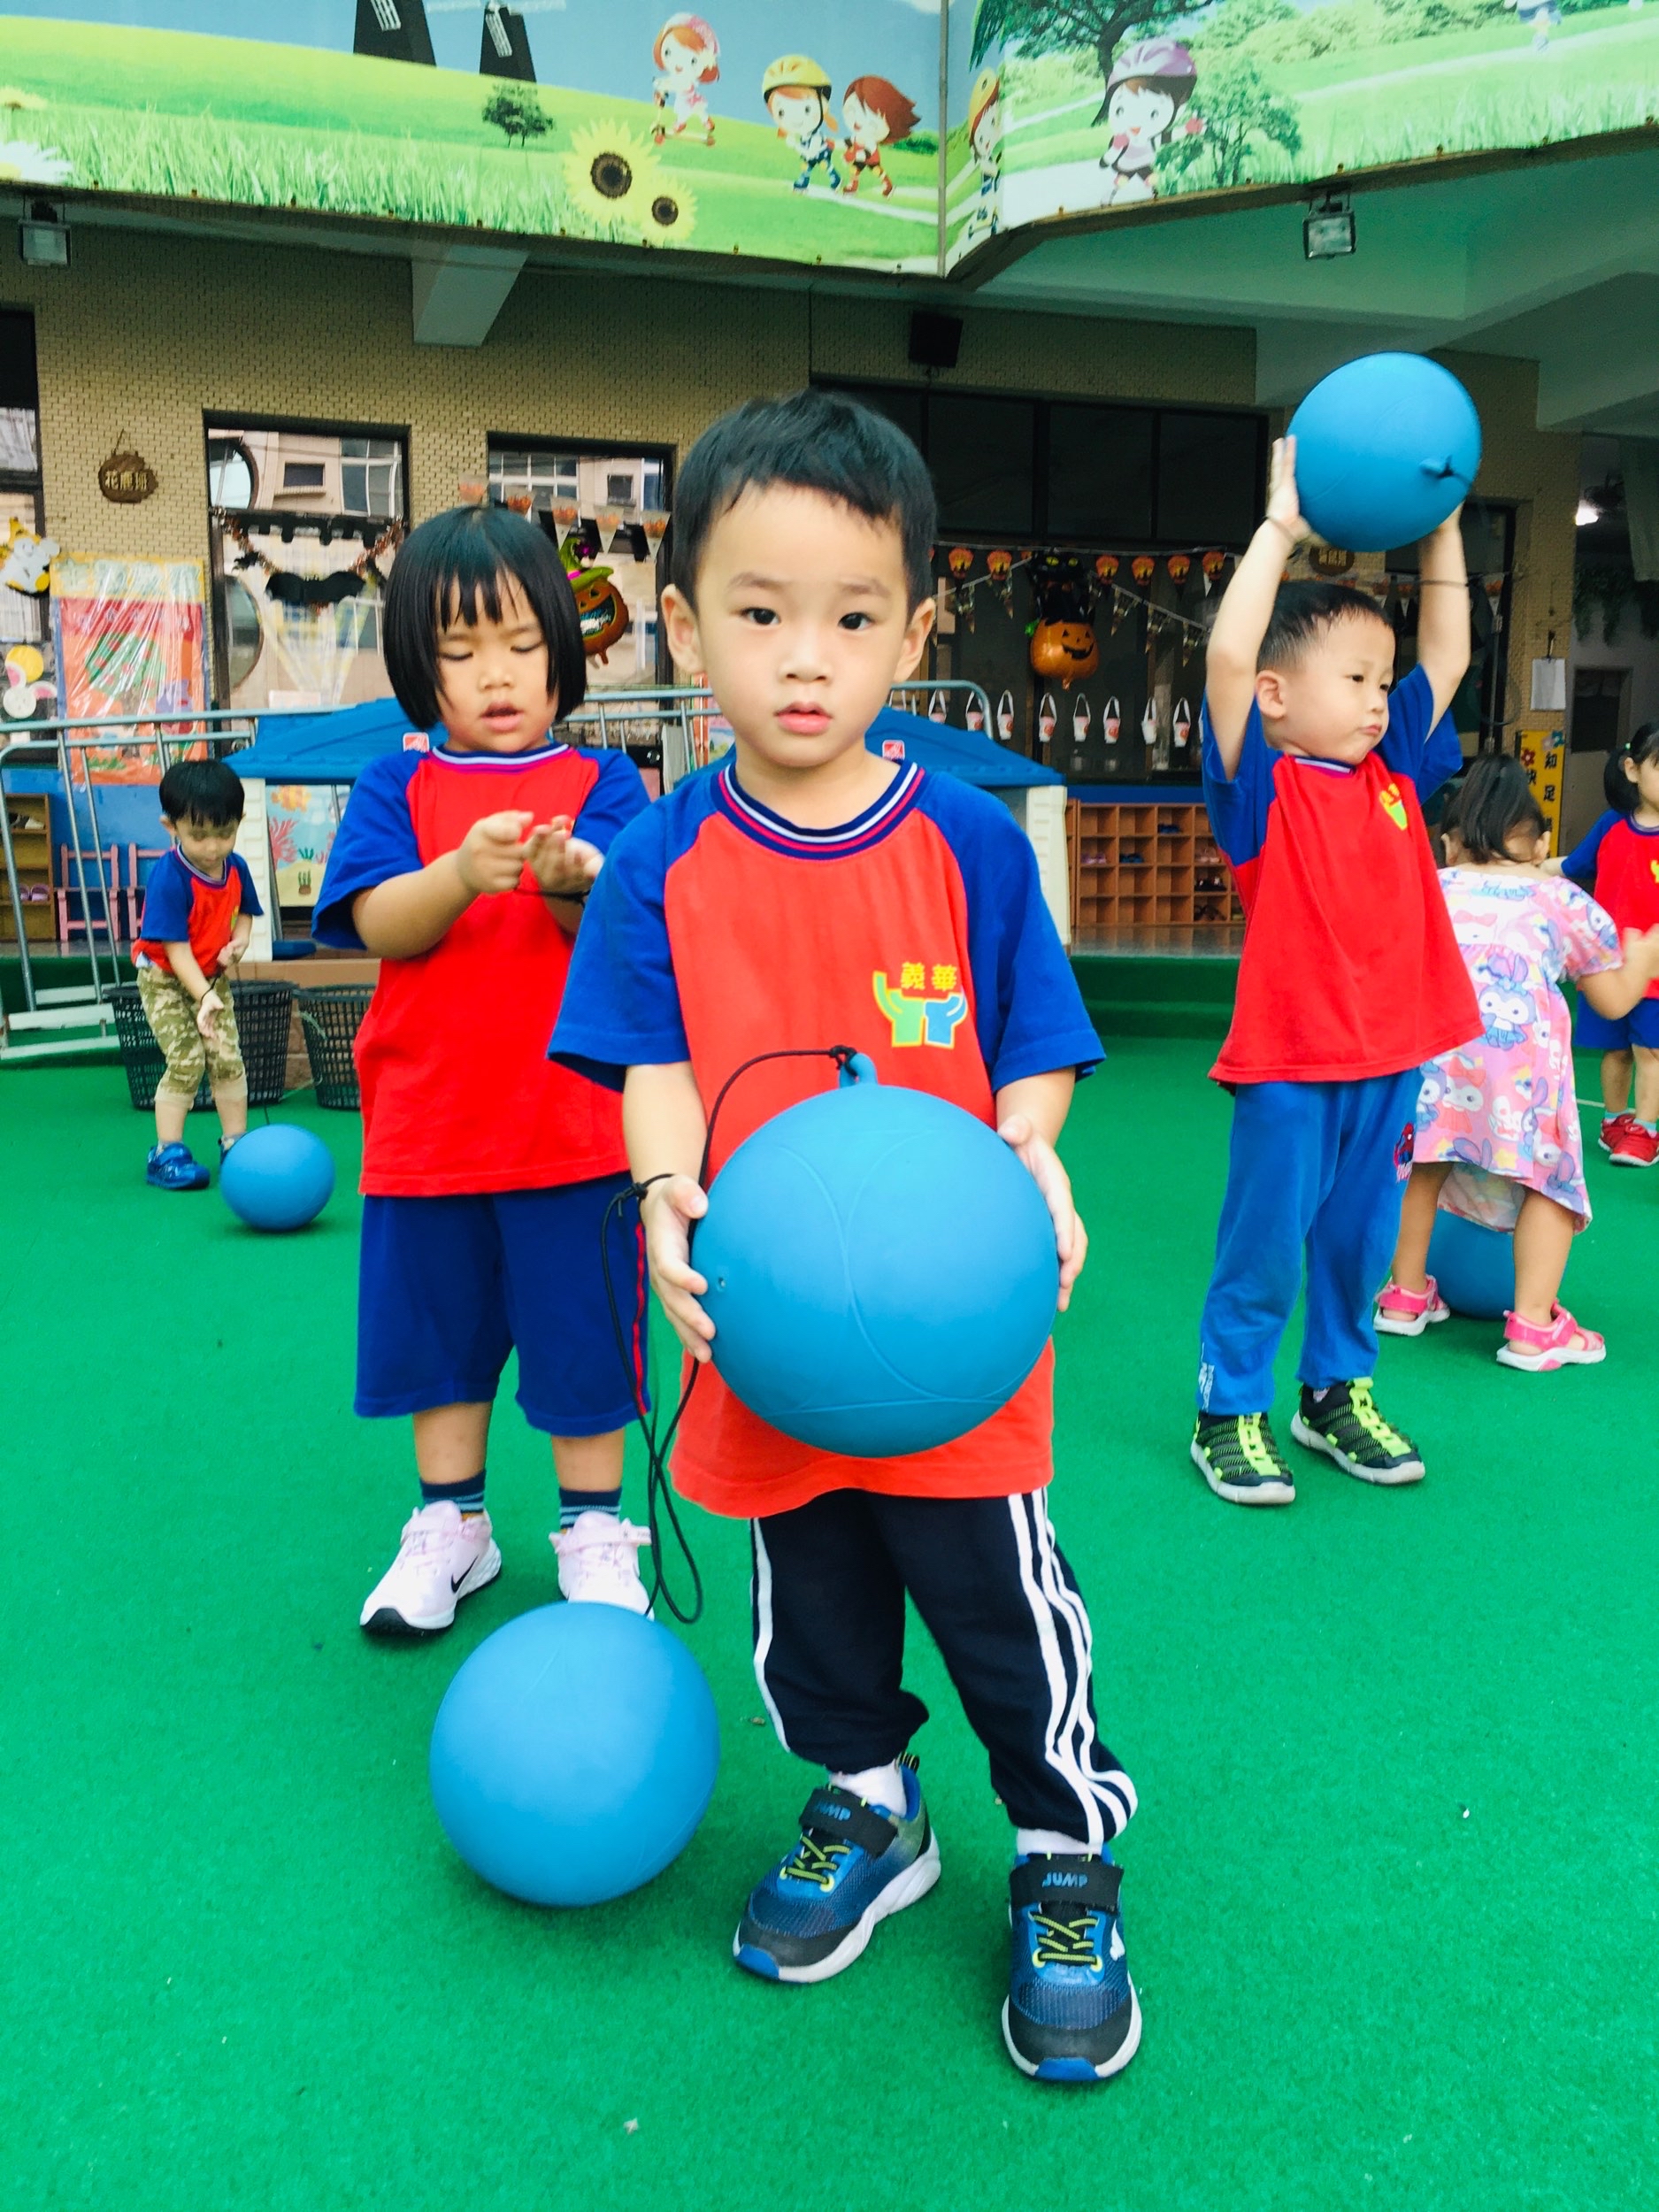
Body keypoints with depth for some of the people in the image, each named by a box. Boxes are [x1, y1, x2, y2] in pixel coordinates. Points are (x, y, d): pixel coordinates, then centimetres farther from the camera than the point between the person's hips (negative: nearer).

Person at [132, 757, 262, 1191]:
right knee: (186, 1061, -13)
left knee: (228, 1059, 1)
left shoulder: (235, 867, -9)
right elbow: (176, 948, -29)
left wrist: (238, 941, -12)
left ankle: (235, 1144, 11)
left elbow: (244, 912, 10)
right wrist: (203, 997, -38)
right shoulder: (168, 878, -28)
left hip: (213, 975, 5)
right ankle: (166, 1153, -5)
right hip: (165, 978, -5)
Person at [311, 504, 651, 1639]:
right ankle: (451, 1524, 32)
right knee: (438, 1332, 14)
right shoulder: (395, 788, 6)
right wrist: (462, 874, -27)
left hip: (572, 1119, -2)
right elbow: (377, 924, -9)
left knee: (580, 1332, 6)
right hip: (428, 1119, 2)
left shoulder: (601, 782, 2)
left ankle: (594, 1529, 25)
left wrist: (572, 882, -32)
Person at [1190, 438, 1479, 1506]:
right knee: (1265, 1245, 4)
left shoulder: (1393, 773, 8)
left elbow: (1448, 656, 15)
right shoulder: (1263, 782, -9)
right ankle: (1230, 1412, 19)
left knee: (1360, 1241, 17)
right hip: (1289, 1062, -6)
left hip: (1391, 1057, 6)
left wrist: (1441, 530, 11)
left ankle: (1338, 1393, 34)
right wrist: (1281, 529, -18)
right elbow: (1229, 656, -22)